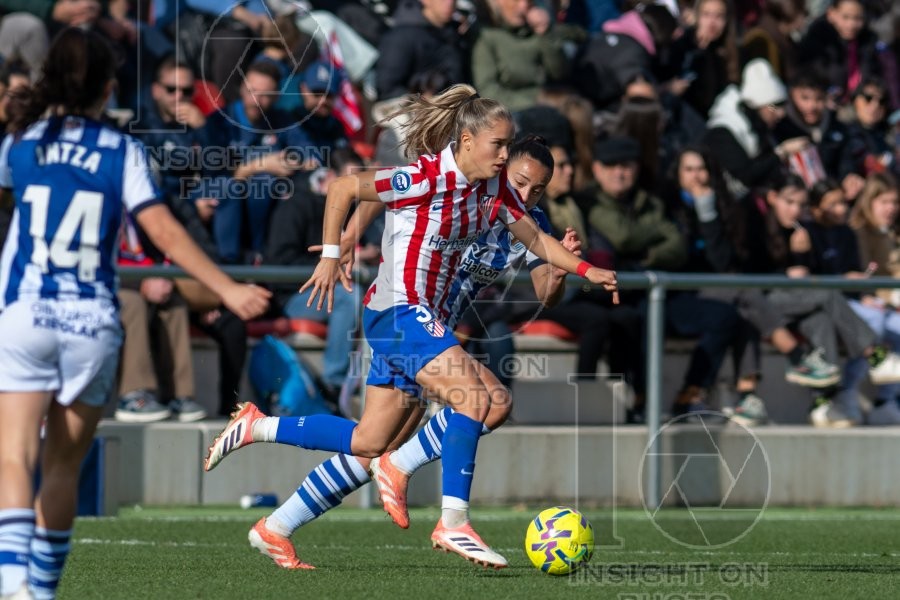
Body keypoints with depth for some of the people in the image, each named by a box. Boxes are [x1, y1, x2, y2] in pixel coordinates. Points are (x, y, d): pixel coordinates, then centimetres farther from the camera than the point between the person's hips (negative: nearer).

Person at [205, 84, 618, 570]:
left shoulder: (495, 188, 4)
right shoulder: (426, 179, -19)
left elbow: (535, 238, 15)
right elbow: (342, 187, -15)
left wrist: (585, 270, 2)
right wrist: (330, 256, -13)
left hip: (426, 318, 9)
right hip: (398, 311, -9)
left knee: (369, 443, 10)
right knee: (474, 396, -22)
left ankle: (257, 429, 24)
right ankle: (453, 522, -19)